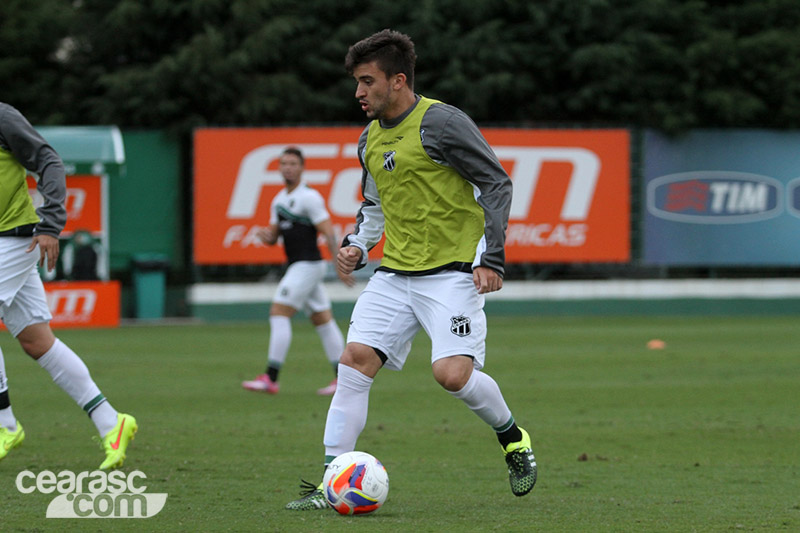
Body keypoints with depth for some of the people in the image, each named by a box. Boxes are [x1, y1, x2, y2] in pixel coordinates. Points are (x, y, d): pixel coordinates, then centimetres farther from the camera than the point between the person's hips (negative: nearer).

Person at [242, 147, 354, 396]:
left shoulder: (310, 198, -11)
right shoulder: (279, 200, 15)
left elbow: (328, 232, -15)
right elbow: (274, 236, 20)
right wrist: (266, 235, -4)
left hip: (308, 265, -9)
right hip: (297, 266, 9)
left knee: (279, 313, -13)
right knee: (322, 320, 9)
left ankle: (271, 379, -15)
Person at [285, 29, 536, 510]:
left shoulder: (440, 123, -11)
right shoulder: (371, 139, 13)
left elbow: (497, 183, -9)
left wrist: (492, 258, -15)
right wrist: (358, 245, 9)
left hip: (452, 271, -7)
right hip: (395, 273, 7)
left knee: (453, 373, -20)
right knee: (355, 359, -8)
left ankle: (513, 438, 11)